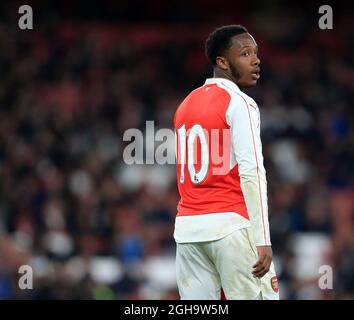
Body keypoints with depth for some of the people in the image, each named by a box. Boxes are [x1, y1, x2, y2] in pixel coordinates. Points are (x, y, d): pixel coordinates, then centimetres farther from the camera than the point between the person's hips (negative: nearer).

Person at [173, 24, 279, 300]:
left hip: (187, 226, 7)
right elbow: (251, 173, -14)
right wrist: (262, 240, -17)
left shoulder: (186, 105, 18)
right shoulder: (240, 103, -6)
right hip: (231, 224, -7)